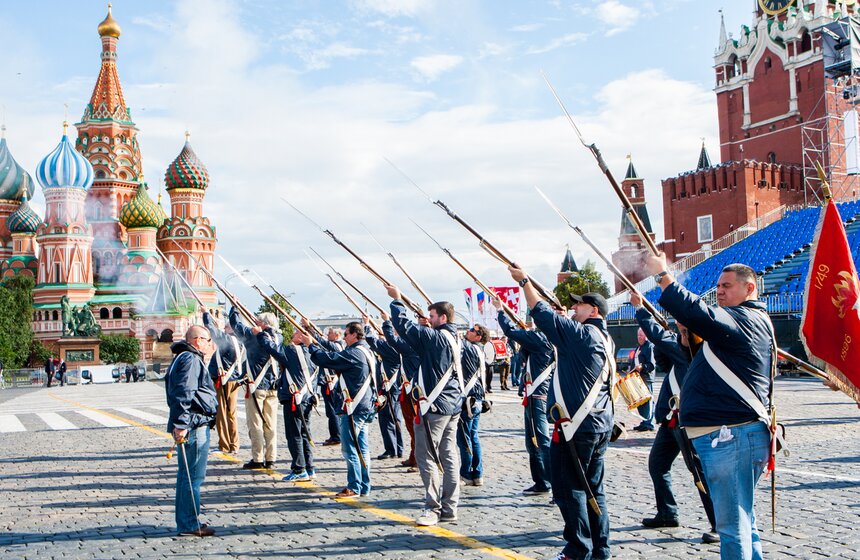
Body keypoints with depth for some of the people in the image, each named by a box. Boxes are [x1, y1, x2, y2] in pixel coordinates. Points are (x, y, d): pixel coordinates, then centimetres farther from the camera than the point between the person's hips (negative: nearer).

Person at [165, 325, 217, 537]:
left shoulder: (188, 358, 22)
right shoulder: (190, 359, -12)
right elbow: (184, 394, -22)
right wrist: (181, 424, -26)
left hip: (196, 426, 11)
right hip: (194, 426, -11)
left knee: (188, 475, 15)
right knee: (192, 476, -7)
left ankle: (186, 522, 22)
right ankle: (189, 524, -3)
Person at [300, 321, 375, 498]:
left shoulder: (354, 353, -16)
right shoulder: (367, 352, 15)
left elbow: (328, 360, -19)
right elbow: (337, 357, 20)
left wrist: (311, 345, -5)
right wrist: (317, 344, 16)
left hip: (351, 409, -10)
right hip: (365, 408, 10)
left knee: (350, 449, -3)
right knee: (362, 449, 12)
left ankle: (354, 487, 0)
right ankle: (364, 487, 16)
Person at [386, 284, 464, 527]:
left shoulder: (435, 337, -14)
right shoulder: (453, 339, 11)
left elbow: (406, 326, -13)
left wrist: (397, 300, -2)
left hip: (435, 405, -9)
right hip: (453, 404, 9)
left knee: (426, 455, -2)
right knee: (449, 456, 9)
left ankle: (433, 508, 0)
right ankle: (449, 508, 13)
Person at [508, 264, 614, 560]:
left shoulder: (580, 334, -13)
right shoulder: (605, 339, 13)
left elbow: (543, 314, -11)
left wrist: (524, 281, -2)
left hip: (576, 425, -9)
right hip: (600, 424, 9)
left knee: (569, 488, -1)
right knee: (593, 488, 15)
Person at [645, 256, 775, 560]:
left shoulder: (748, 319, -12)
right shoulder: (747, 321, 21)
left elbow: (699, 314, -28)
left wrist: (663, 276, -20)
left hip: (731, 437, -11)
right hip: (729, 435, 11)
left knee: (732, 525, -6)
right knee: (741, 520, 20)